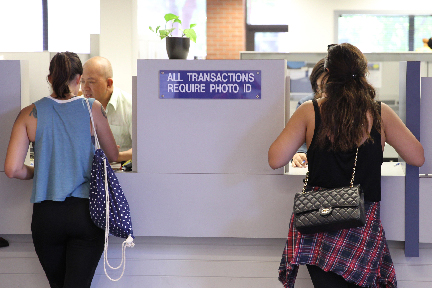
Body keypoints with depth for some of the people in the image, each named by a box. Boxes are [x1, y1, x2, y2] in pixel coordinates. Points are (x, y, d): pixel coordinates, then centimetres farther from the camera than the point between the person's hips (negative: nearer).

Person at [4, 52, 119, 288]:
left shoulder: (30, 114, 0)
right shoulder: (93, 109, -1)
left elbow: (13, 169, -5)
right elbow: (113, 156, 11)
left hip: (46, 215, 1)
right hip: (86, 212, -1)